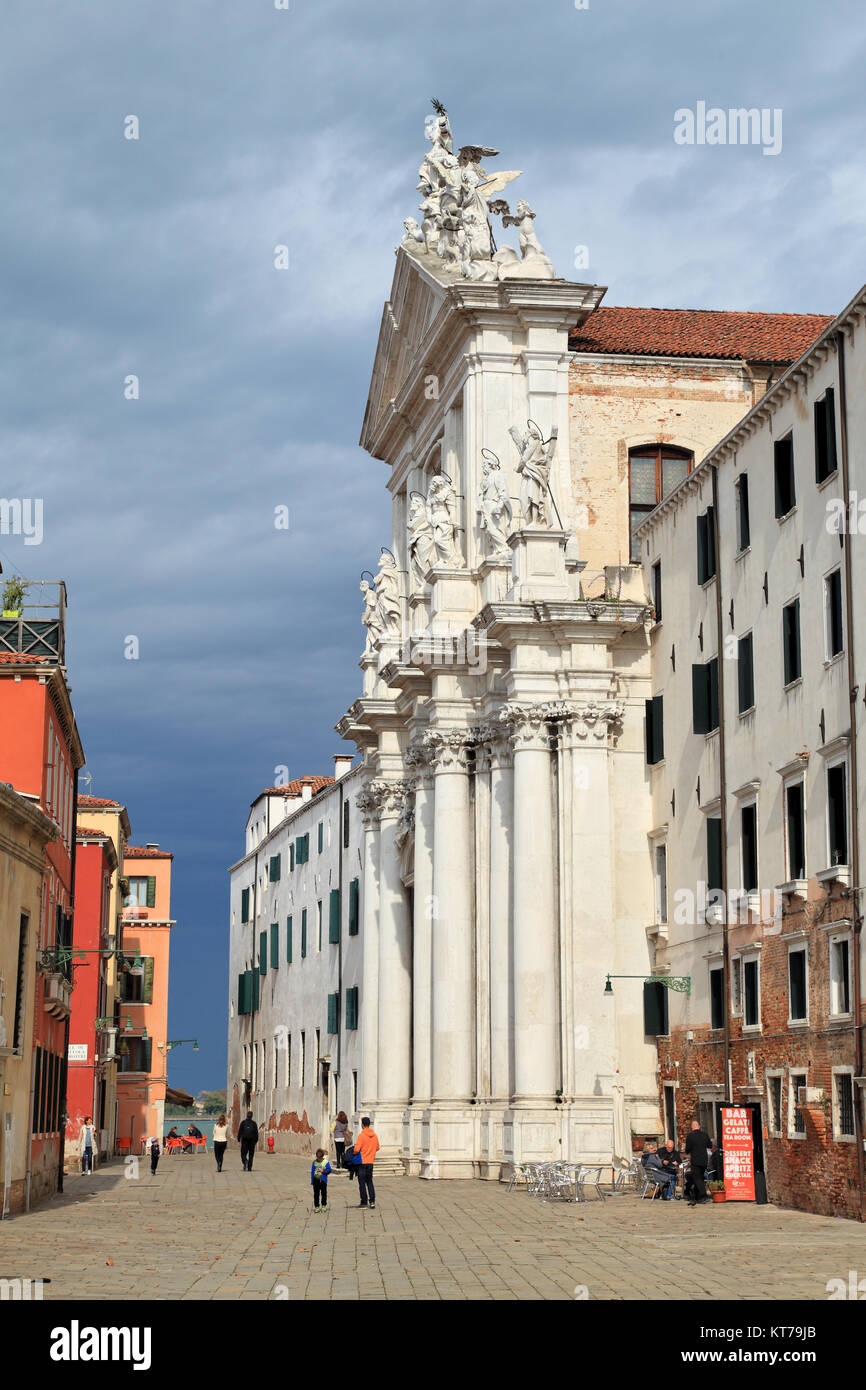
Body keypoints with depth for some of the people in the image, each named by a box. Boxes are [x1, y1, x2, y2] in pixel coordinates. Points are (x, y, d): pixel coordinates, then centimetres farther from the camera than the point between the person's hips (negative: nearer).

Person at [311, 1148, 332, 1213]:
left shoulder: (325, 1162, -2)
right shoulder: (314, 1162, 5)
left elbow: (329, 1170, -2)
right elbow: (312, 1171, 8)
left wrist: (323, 1171, -19)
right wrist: (312, 1180, 5)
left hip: (323, 1180, -2)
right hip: (316, 1180, 2)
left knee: (324, 1193, 3)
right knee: (316, 1194, 4)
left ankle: (324, 1206, 13)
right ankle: (316, 1206, 11)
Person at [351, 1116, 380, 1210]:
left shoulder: (361, 1135, -15)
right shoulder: (374, 1135, 2)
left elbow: (356, 1149, -20)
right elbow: (377, 1148, 12)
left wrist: (353, 1153, 0)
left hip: (362, 1161, -5)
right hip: (371, 1162, 5)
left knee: (362, 1182, 3)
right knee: (369, 1182, 15)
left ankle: (364, 1202, 4)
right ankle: (372, 1201, 8)